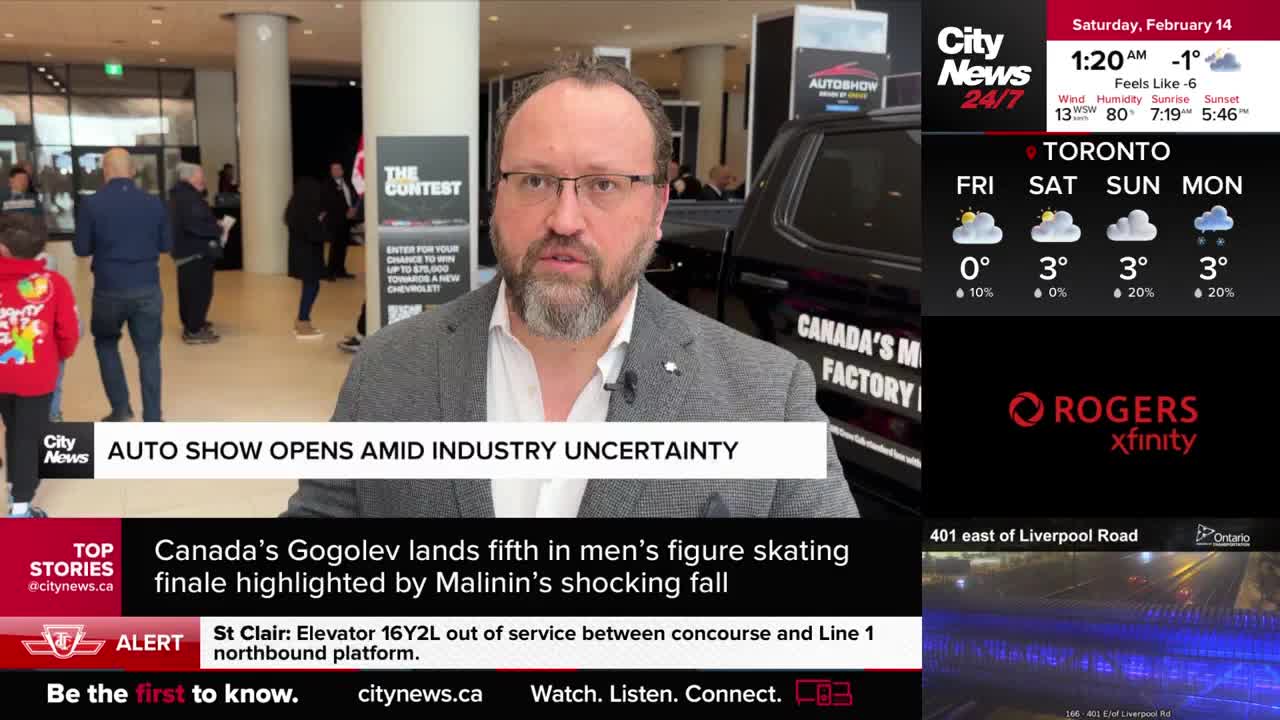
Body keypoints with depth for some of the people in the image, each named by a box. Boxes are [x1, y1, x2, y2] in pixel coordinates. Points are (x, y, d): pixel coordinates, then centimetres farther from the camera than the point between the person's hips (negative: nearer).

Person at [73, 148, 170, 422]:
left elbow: (81, 248, -2)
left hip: (109, 289, -1)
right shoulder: (154, 202, -2)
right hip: (148, 289, 1)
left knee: (105, 343, 21)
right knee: (149, 351, 9)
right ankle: (152, 418, 9)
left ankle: (120, 407, 15)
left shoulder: (91, 203, -8)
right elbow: (166, 245, 7)